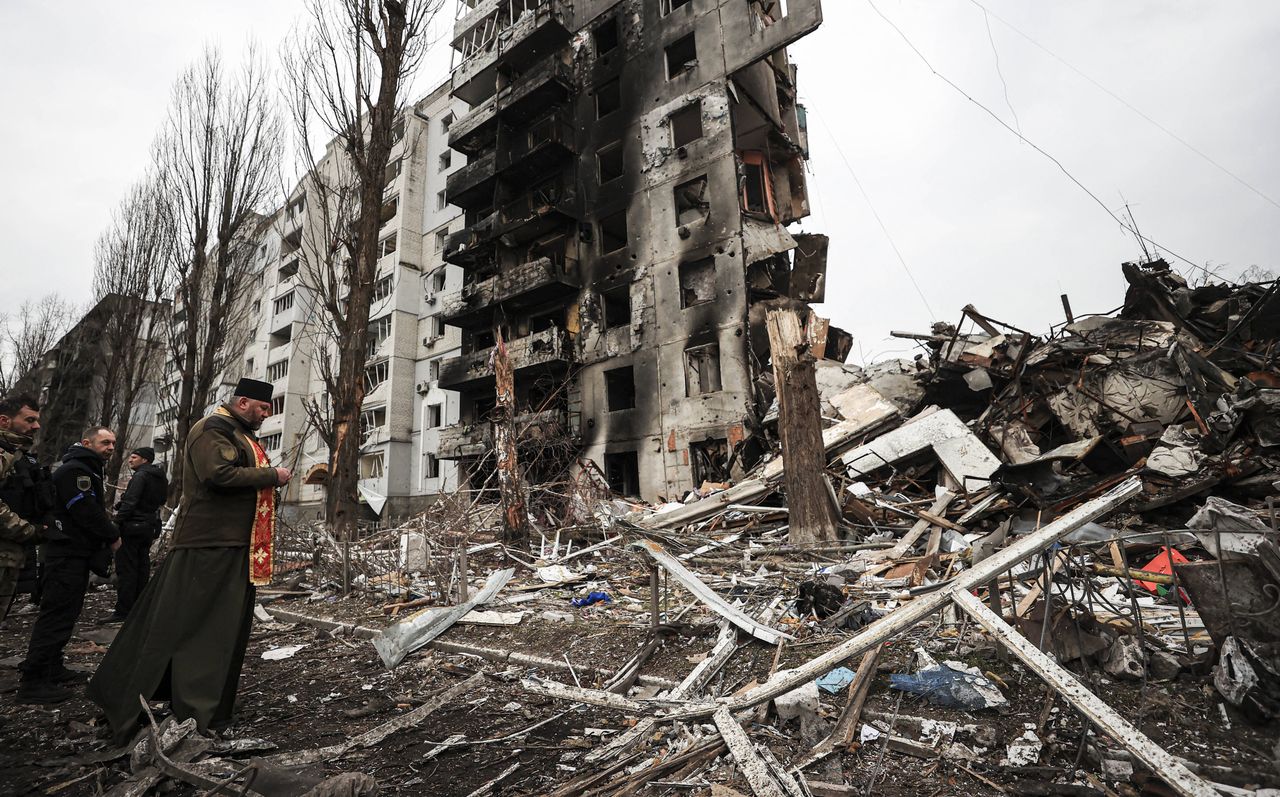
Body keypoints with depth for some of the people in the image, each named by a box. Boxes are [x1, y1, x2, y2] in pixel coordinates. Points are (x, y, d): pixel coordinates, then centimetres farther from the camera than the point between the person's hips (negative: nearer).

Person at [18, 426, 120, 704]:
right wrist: (112, 536, -10)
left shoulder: (86, 470, 19)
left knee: (66, 612, 16)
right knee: (56, 614, -9)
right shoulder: (74, 470, -16)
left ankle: (52, 668, 25)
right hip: (68, 553, -11)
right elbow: (86, 512, -22)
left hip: (77, 554, 11)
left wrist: (106, 537, 9)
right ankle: (32, 681, -4)